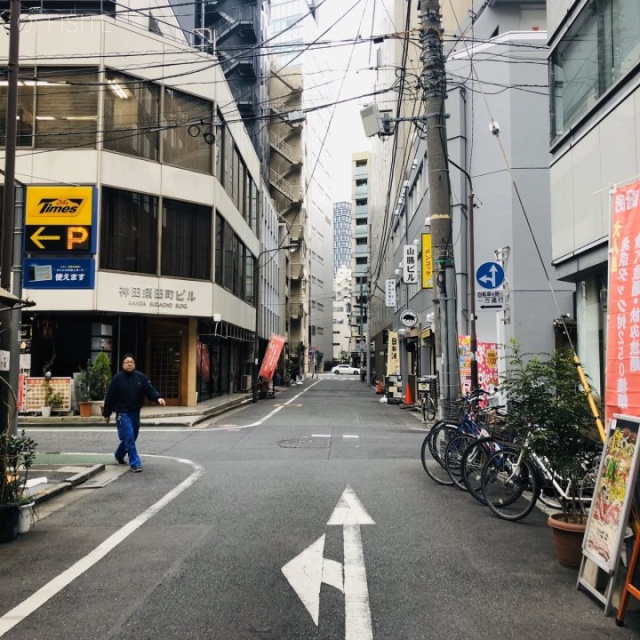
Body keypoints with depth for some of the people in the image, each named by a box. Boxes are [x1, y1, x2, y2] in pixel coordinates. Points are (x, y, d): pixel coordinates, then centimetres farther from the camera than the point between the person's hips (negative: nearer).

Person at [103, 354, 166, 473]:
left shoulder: (141, 377, 1)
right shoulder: (117, 378, -8)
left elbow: (150, 389, -7)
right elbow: (110, 397, -4)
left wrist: (158, 398, -27)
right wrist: (107, 414, -2)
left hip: (135, 412, 5)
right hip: (123, 413, -5)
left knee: (131, 437, 16)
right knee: (129, 437, -13)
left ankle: (119, 455, 41)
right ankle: (135, 463, -8)